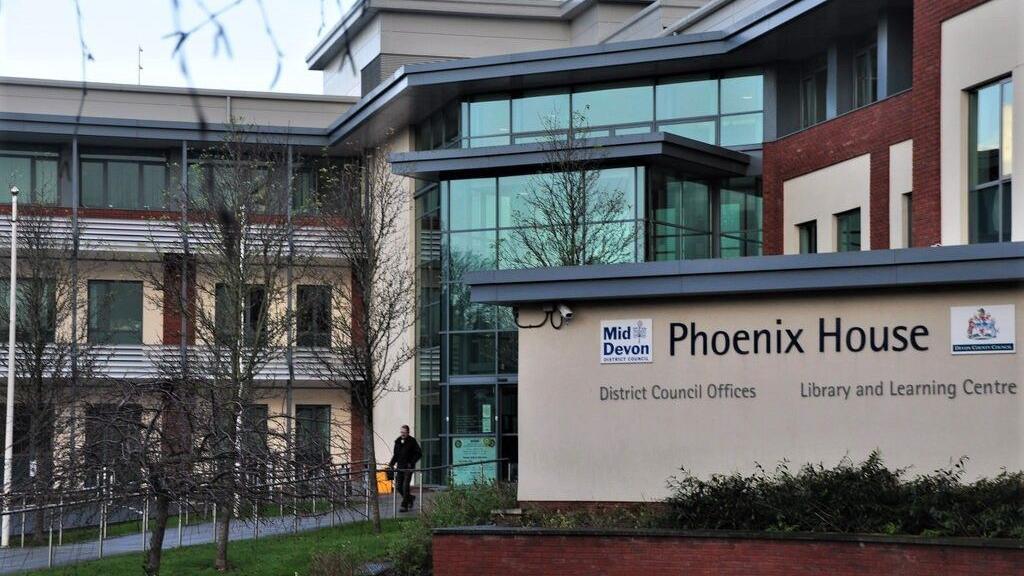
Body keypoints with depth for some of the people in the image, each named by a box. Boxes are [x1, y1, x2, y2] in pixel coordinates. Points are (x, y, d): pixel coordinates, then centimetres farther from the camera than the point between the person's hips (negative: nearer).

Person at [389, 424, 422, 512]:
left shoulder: (412, 441, -6)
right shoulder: (398, 441, 10)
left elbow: (419, 453, -6)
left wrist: (412, 462, -15)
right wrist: (391, 463, 4)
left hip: (408, 467, -6)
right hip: (400, 467, 6)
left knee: (405, 486, -10)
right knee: (398, 486, 5)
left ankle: (404, 505, -4)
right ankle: (410, 498, 28)